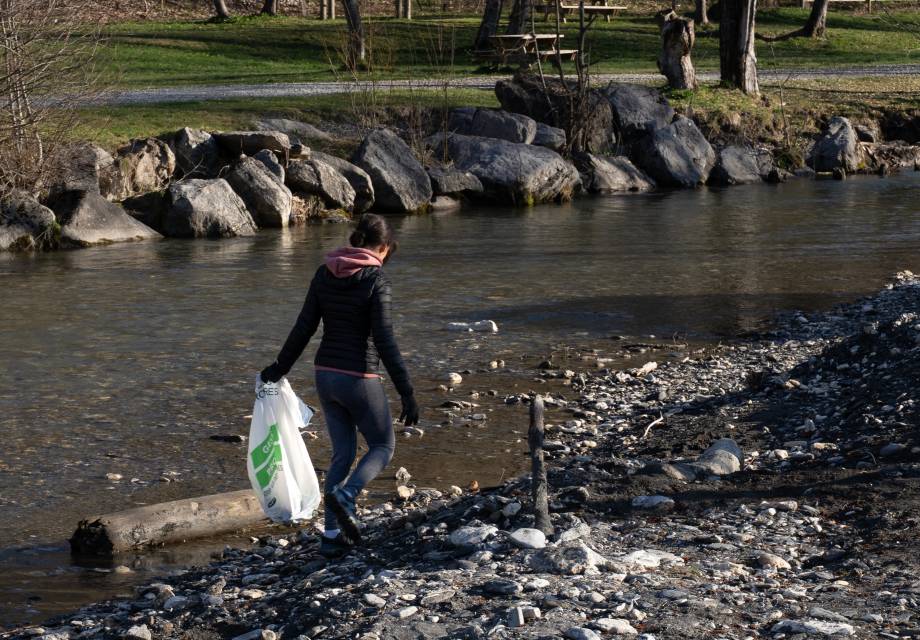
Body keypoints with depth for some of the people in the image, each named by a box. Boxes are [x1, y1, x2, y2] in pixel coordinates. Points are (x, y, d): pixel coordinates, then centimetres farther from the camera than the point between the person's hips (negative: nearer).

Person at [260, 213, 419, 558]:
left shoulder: (325, 273, 4)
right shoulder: (375, 278, -14)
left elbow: (303, 327, 7)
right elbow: (384, 341, -18)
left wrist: (279, 368, 20)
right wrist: (407, 393, -16)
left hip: (326, 375, 6)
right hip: (359, 378, -6)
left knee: (342, 453, 16)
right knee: (383, 446, 13)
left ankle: (332, 535, 12)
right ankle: (345, 494, -13)